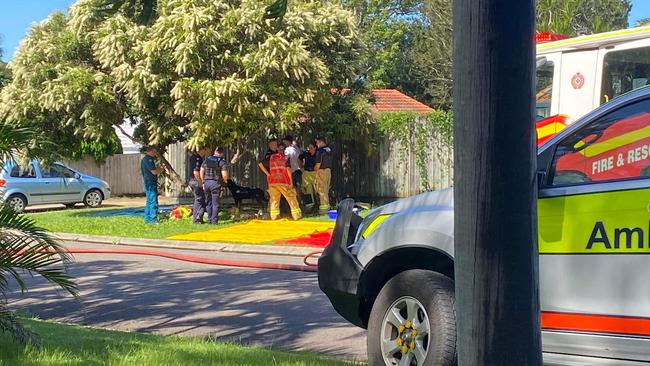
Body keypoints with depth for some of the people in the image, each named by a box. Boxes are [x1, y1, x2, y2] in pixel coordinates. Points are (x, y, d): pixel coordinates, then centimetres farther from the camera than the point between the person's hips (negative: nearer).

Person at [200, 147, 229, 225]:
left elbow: (201, 172, 11)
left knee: (208, 202, 13)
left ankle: (209, 220, 14)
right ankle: (214, 221, 0)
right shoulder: (222, 162, -6)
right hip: (216, 183, -4)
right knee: (215, 203, 2)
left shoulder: (206, 160, 9)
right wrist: (225, 181, 6)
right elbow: (224, 175, -14)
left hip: (207, 183, 4)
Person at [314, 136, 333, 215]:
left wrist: (315, 169, 3)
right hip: (328, 170, 8)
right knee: (326, 190, 15)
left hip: (322, 171, -8)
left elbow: (318, 164, -17)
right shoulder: (329, 149, 7)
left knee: (322, 190, -2)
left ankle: (323, 207, -1)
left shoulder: (320, 151, -16)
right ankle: (327, 205, 20)